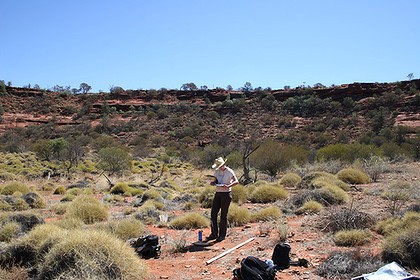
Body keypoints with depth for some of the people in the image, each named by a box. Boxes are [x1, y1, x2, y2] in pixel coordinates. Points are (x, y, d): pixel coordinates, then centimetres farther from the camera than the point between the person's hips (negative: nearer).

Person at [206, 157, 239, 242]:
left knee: (223, 215, -1)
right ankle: (214, 234, 13)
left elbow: (236, 181, -20)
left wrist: (228, 186, -37)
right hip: (218, 193, 6)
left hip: (226, 194, -6)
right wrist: (213, 183, -9)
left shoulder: (229, 171, -11)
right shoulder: (217, 171, 7)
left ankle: (222, 235, 10)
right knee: (213, 213, 3)